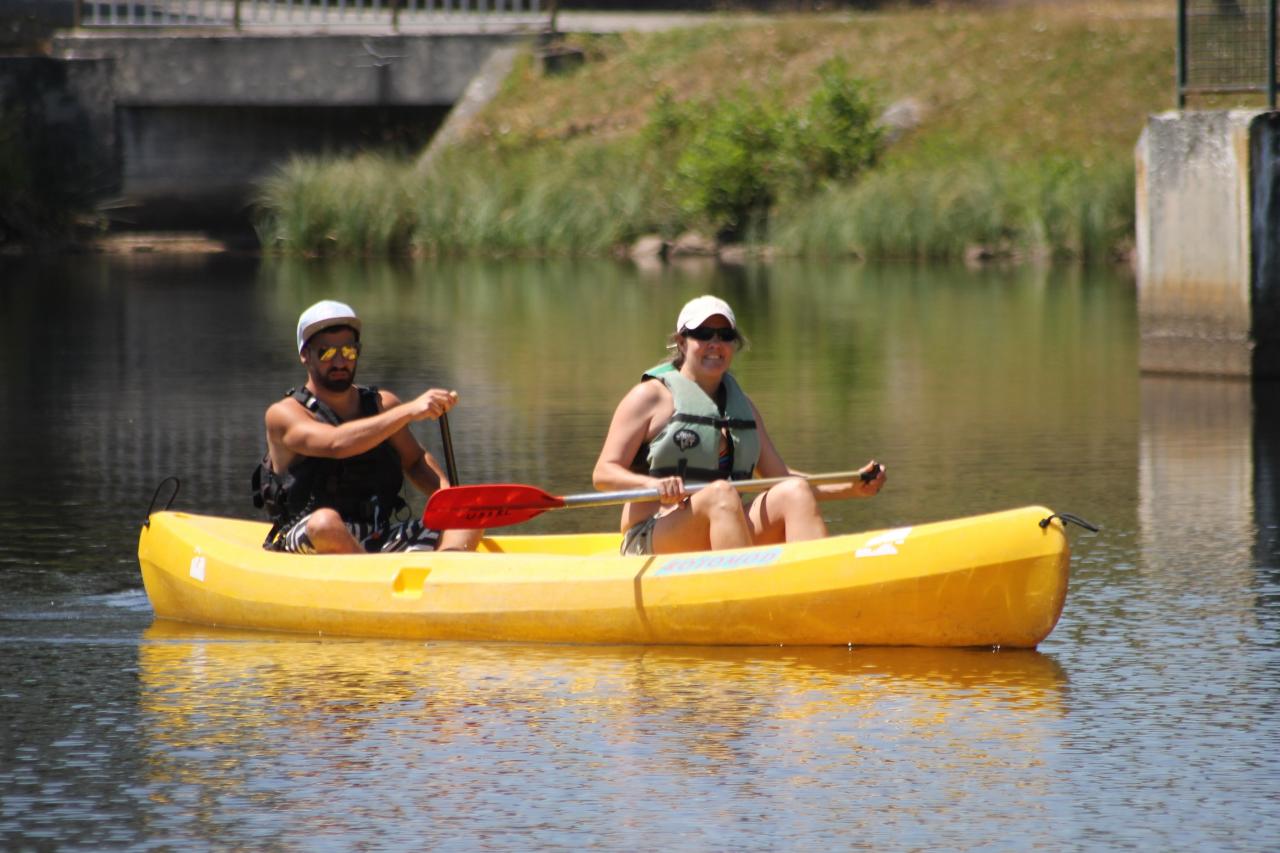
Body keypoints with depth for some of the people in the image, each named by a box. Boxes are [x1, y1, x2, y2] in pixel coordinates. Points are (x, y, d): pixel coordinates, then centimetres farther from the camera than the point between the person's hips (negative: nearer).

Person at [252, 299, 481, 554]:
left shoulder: (382, 404, 15)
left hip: (383, 541, 6)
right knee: (326, 523, -39)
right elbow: (335, 443, -22)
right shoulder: (284, 414, -3)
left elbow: (414, 461, 27)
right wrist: (409, 411, -25)